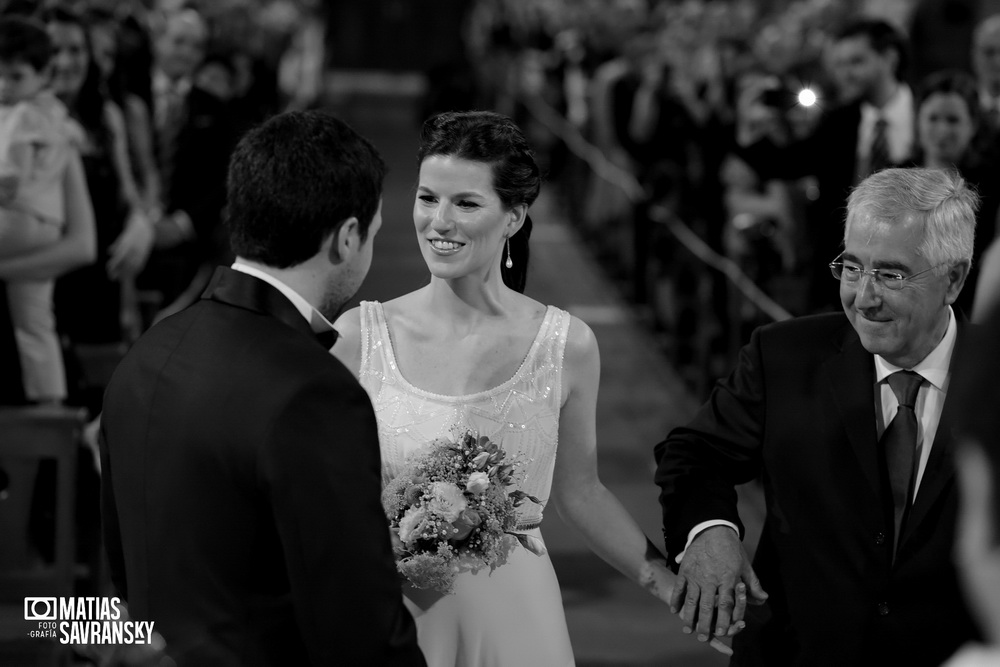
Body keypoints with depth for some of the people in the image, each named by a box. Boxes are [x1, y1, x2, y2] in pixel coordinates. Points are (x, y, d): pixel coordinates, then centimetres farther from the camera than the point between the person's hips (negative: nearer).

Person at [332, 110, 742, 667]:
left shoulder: (567, 345, -6)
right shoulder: (358, 336, -7)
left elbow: (579, 491, 7)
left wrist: (679, 588, 6)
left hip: (513, 619, 0)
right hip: (387, 616, 0)